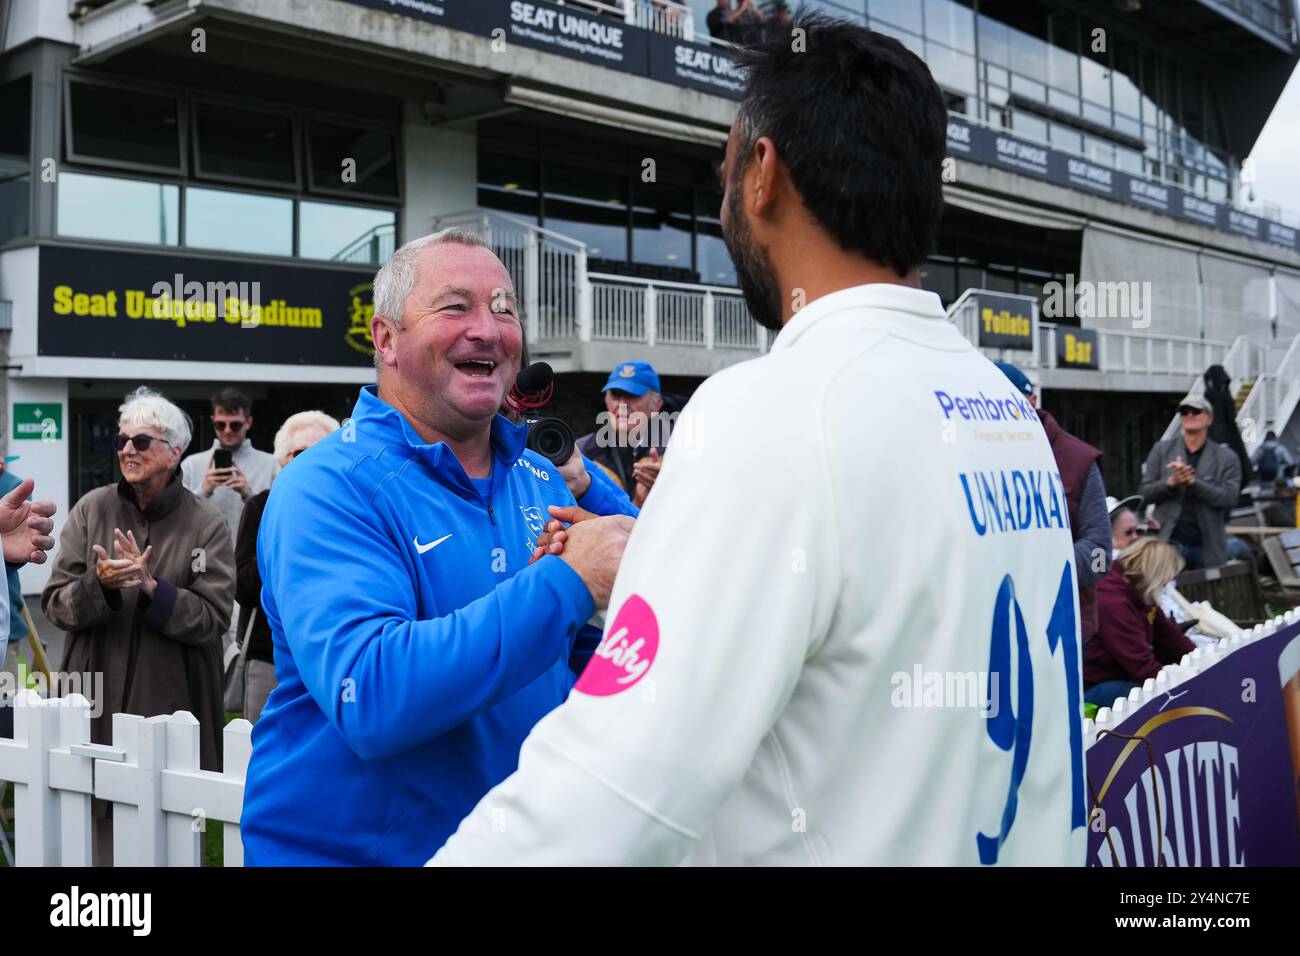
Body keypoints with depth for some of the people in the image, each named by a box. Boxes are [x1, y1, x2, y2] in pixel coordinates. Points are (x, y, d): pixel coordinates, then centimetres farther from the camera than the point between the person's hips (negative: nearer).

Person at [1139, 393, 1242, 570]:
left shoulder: (1226, 458, 6)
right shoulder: (1162, 450, 8)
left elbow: (1229, 498, -6)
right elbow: (1144, 492, 5)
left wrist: (1192, 481, -17)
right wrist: (1171, 482, -14)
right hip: (1170, 543, 0)